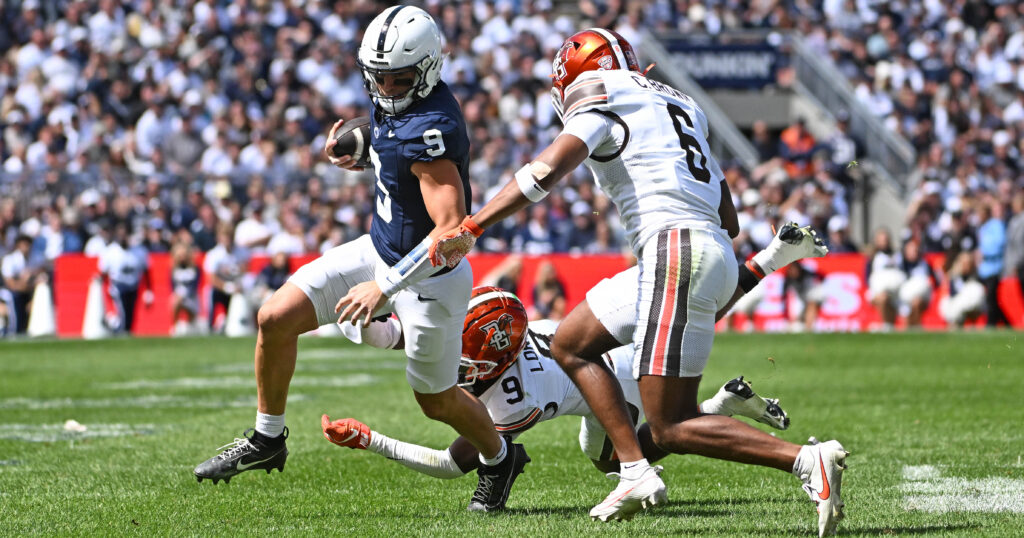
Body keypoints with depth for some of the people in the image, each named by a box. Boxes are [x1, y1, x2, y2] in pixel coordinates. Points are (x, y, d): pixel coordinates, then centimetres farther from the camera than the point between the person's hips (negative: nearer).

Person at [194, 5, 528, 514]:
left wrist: (385, 287, -35)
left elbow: (452, 231, -36)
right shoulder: (395, 101, -5)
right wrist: (359, 155, 0)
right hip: (380, 248, 8)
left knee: (435, 399, 12)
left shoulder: (430, 129, -32)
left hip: (428, 276, -8)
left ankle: (499, 459, 42)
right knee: (275, 319, -3)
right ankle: (267, 439, 15)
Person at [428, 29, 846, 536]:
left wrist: (468, 229, -13)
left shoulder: (599, 103, 3)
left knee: (672, 428, -8)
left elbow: (545, 171, -13)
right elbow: (729, 221, 26)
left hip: (675, 251, -9)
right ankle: (636, 473, 9)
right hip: (716, 250, 9)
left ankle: (807, 460, -20)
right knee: (571, 346, 20)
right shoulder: (679, 105, 26)